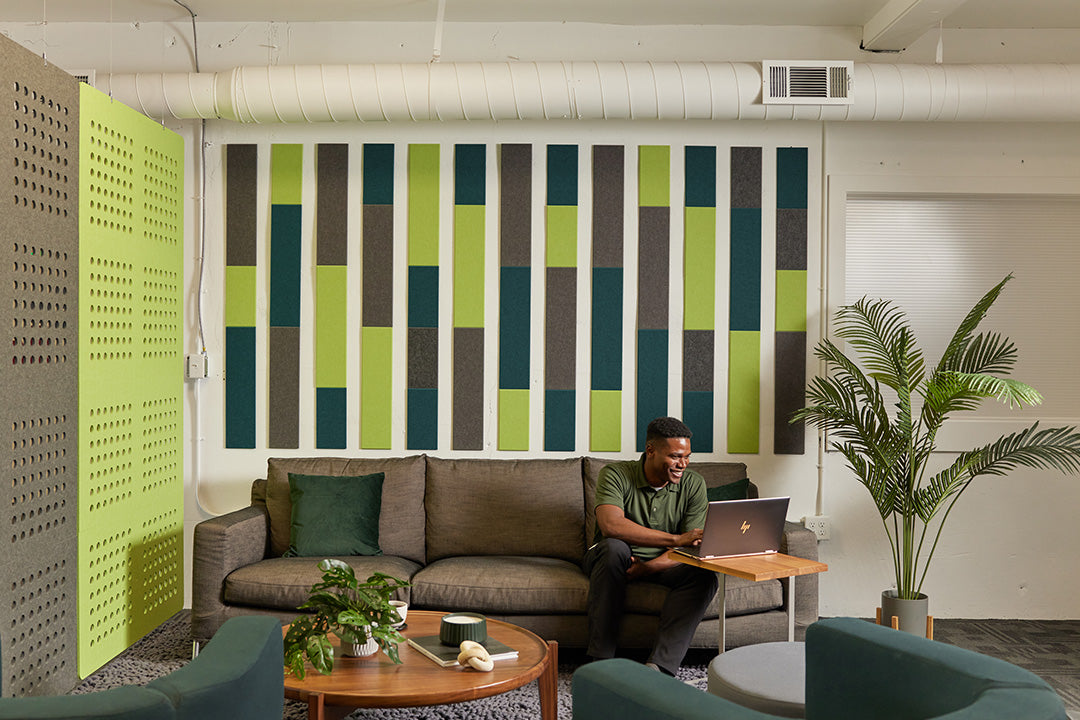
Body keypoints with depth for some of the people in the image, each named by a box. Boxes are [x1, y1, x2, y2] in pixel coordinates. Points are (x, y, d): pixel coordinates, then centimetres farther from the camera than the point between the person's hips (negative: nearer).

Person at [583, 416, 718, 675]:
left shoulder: (693, 485, -7)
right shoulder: (616, 475, -16)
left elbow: (692, 546, -13)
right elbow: (610, 525, -34)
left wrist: (647, 568, -30)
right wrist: (676, 539, -40)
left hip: (661, 565, 3)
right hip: (612, 560, -2)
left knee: (703, 576, -27)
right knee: (614, 547, -36)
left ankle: (658, 666, -35)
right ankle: (601, 657, -32)